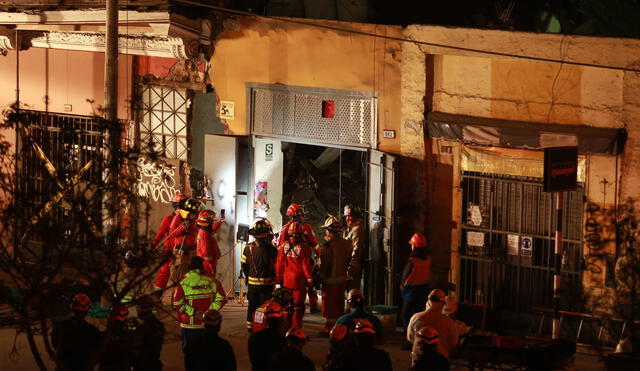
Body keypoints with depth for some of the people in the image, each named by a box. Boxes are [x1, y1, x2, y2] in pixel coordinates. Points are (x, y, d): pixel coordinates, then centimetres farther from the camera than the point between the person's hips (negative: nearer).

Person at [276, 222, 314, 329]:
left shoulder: (284, 246, -2)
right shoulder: (303, 247, -11)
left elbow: (279, 264, 3)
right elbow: (306, 265, -10)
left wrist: (279, 278, 13)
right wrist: (310, 280, -3)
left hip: (286, 280, 3)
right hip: (299, 280, -3)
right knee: (298, 306, 2)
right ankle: (296, 327, -1)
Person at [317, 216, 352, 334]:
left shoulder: (327, 246, -20)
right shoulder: (346, 244, 3)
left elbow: (323, 265, -19)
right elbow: (349, 260, 13)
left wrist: (319, 278, -7)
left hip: (330, 280, -7)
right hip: (342, 279, 7)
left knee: (329, 306, 2)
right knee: (339, 304, 18)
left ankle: (329, 330, 6)